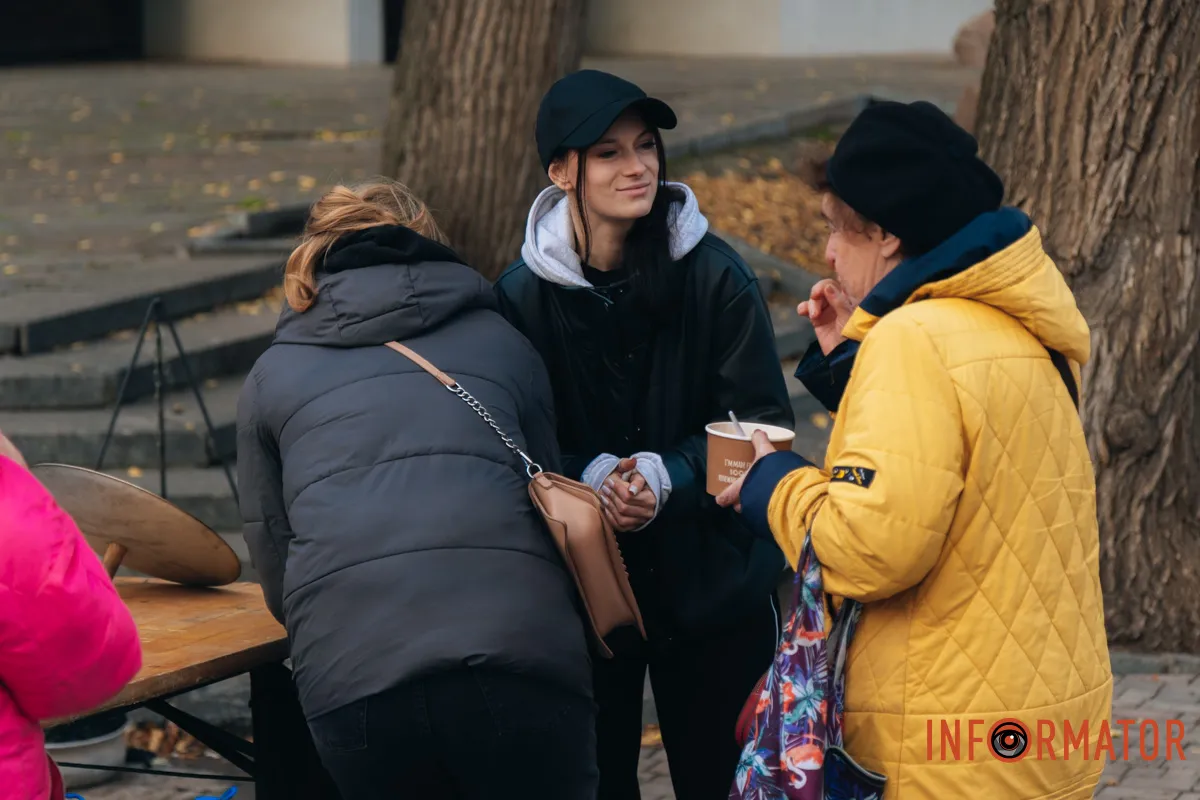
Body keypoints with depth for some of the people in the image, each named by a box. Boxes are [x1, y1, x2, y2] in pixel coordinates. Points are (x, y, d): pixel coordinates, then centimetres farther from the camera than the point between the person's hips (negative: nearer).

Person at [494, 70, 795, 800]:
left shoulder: (716, 275, -10)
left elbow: (762, 425, -7)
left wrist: (666, 479, -22)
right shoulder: (525, 293, -5)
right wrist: (592, 477, -19)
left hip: (712, 582, -1)